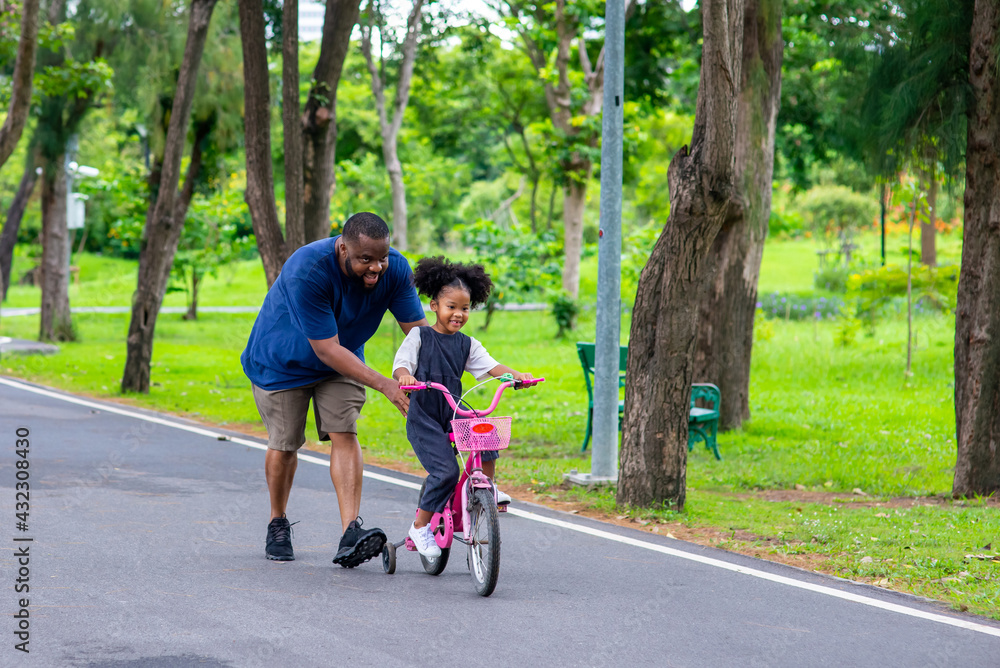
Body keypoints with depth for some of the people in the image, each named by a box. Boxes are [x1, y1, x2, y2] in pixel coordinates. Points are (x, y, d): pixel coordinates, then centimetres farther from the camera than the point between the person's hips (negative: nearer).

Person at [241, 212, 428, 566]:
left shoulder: (395, 269, -23)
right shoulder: (307, 271, -38)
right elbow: (327, 350, -36)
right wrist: (384, 384, -40)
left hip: (341, 361, 3)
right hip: (283, 362, -3)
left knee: (344, 434, -13)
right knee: (284, 444, 1)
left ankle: (351, 531, -22)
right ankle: (278, 524, 25)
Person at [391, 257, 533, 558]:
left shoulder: (467, 345, 9)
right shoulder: (419, 336, -2)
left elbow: (490, 366, -3)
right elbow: (401, 365, -12)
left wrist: (515, 375, -22)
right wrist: (405, 376, -36)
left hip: (453, 412, 4)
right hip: (423, 417, -4)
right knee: (446, 470, -20)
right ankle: (420, 527, -4)